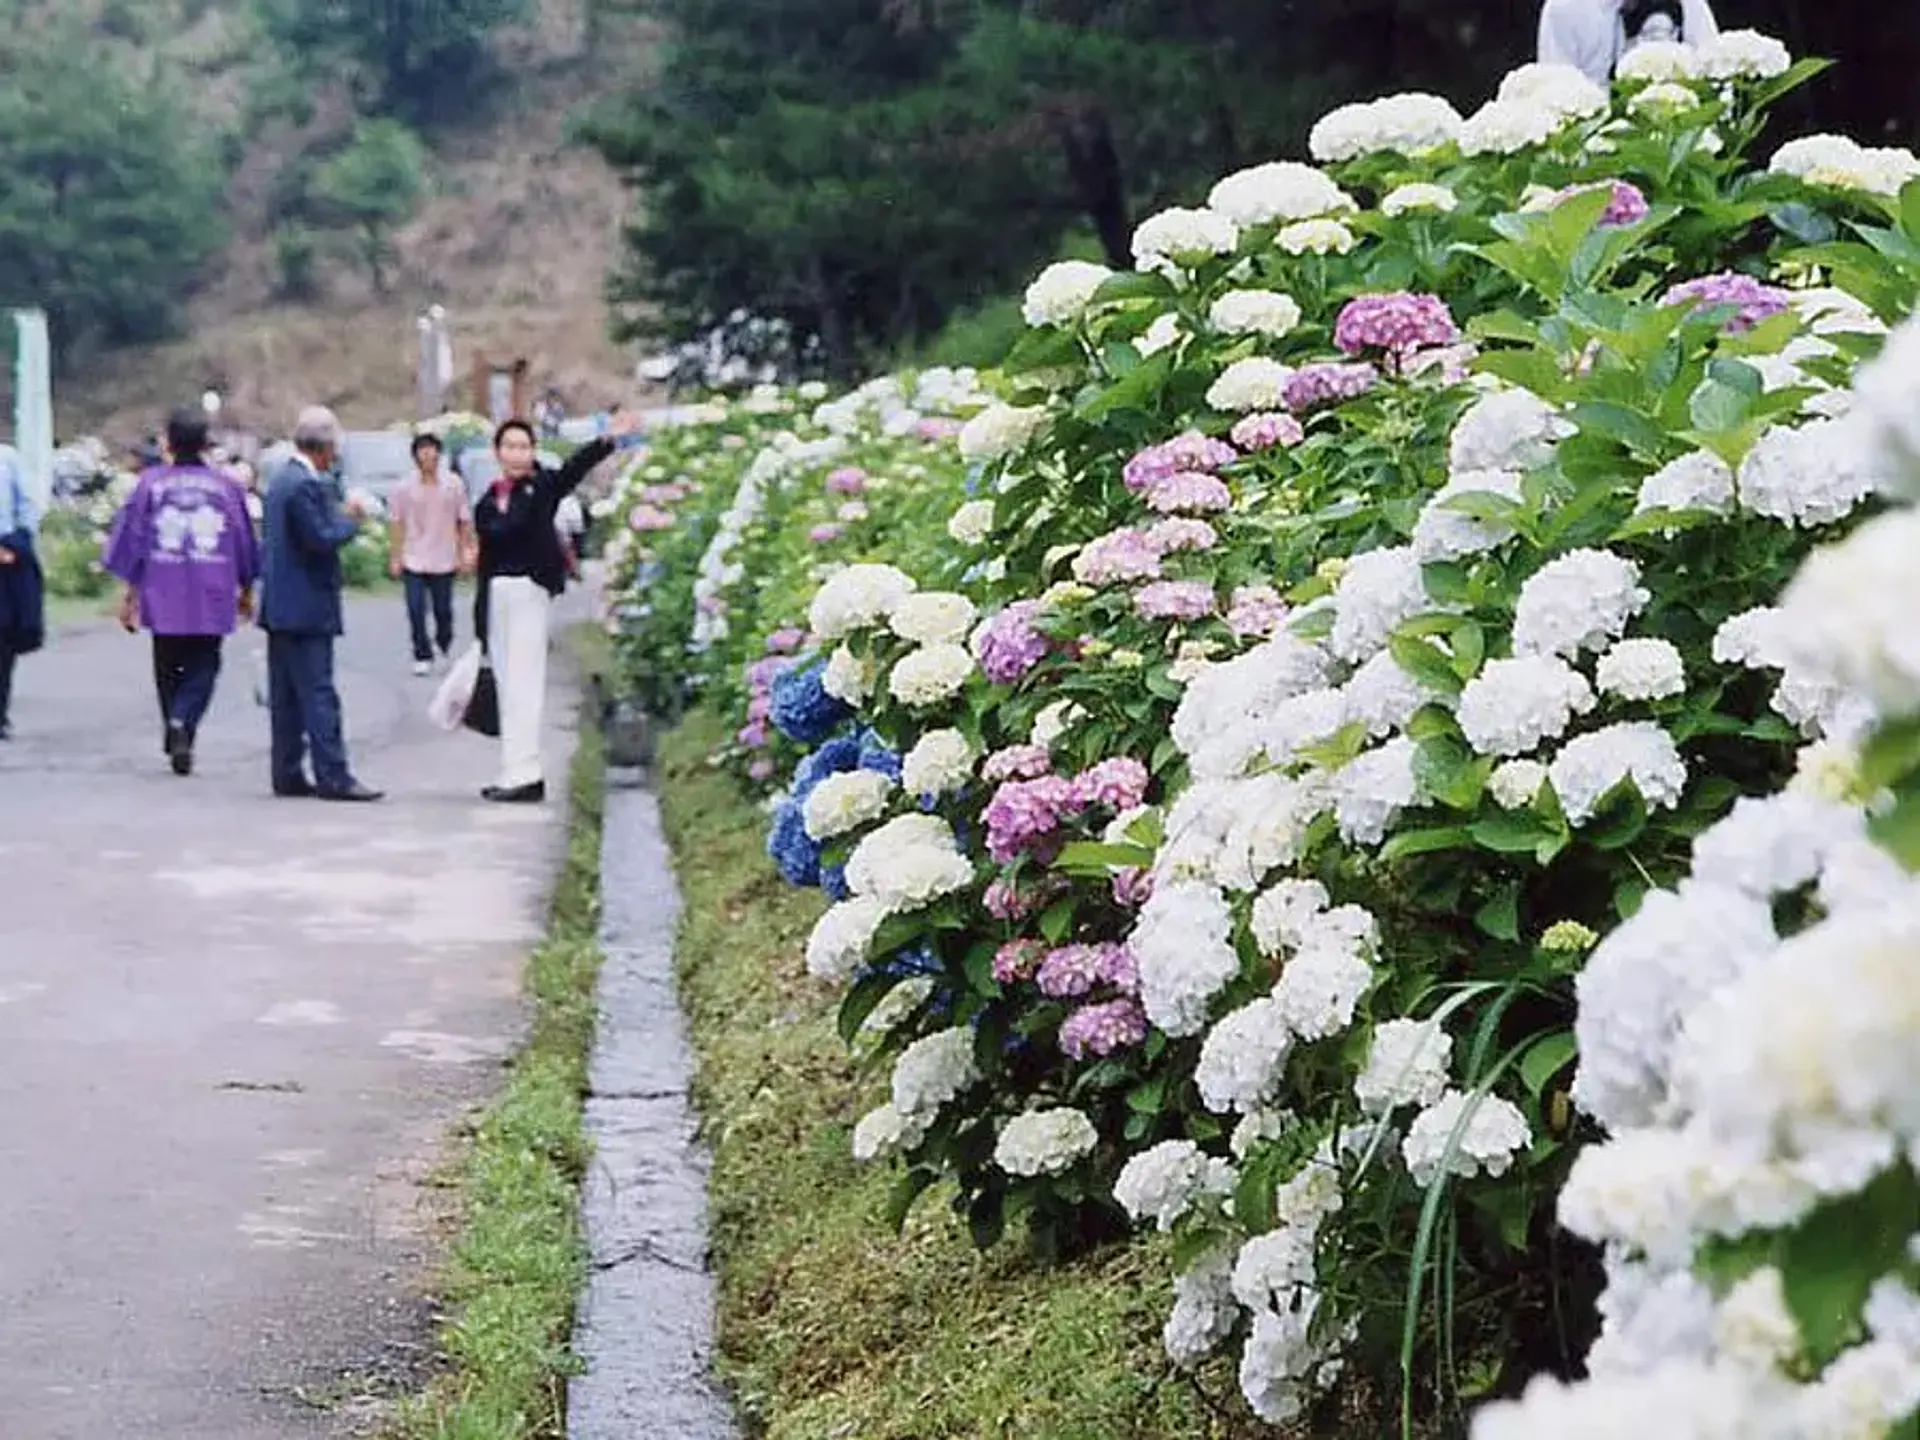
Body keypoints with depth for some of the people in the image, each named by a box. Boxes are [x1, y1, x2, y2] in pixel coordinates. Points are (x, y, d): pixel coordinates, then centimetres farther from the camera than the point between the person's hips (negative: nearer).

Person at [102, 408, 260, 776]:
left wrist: (130, 592, 9)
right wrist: (246, 590, 22)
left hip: (163, 597, 0)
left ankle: (174, 731, 16)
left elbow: (130, 537, 1)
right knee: (201, 668, 5)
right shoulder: (227, 486, 1)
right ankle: (182, 722, -18)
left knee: (167, 669, 15)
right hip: (212, 598, 0)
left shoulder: (150, 482, -1)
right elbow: (245, 542, 8)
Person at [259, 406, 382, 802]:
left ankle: (288, 774, 14)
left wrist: (339, 516, 13)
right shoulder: (307, 485, -17)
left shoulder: (281, 479, 13)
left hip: (281, 606, 10)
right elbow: (322, 540, -22)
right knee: (318, 694, -8)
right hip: (307, 607, -10)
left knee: (286, 695, 11)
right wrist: (350, 518, -6)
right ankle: (332, 777, -8)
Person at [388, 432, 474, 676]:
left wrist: (464, 554, 2)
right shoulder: (405, 489, -1)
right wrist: (395, 557, 2)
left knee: (443, 610, 9)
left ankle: (444, 643, 36)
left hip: (443, 561, 0)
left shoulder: (453, 487, -1)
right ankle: (422, 657, 4)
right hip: (414, 561, 0)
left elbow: (464, 522, 5)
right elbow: (398, 525, 4)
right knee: (416, 611, -5)